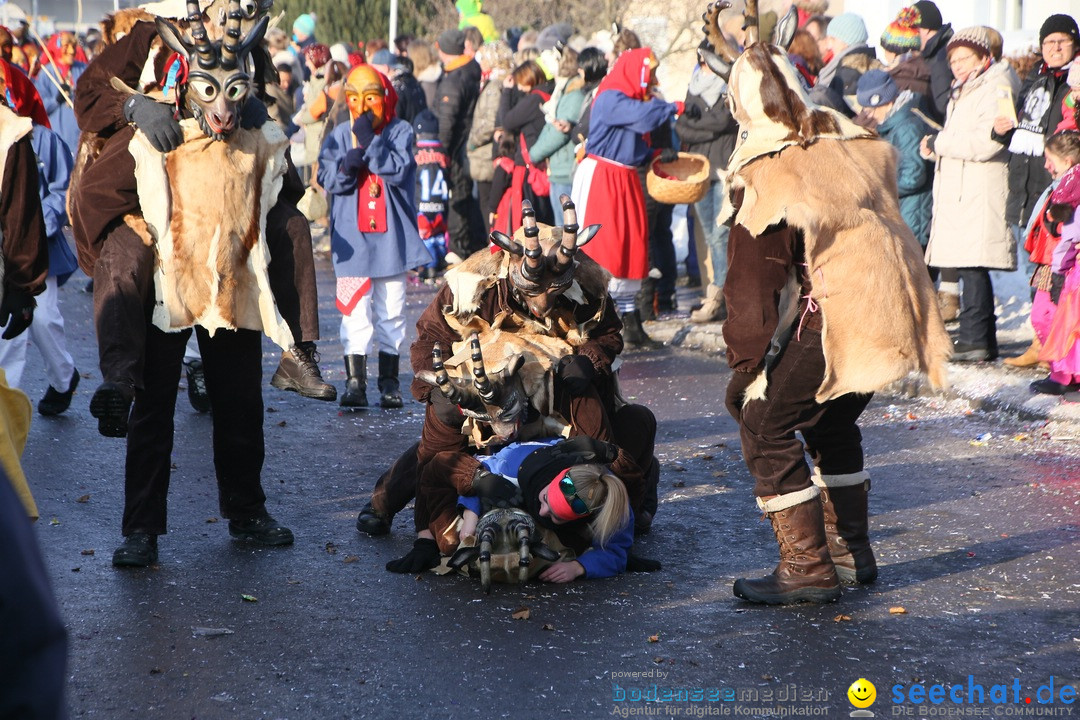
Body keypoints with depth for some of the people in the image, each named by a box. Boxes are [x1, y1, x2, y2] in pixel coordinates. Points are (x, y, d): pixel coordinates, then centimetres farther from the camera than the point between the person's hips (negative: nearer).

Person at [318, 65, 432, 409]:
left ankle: (389, 381, 17)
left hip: (390, 235, 0)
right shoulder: (340, 135, 5)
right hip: (352, 235, 0)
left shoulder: (400, 132, 1)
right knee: (355, 309, -5)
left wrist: (369, 142, -19)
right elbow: (327, 179, -3)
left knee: (391, 310, 7)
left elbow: (399, 170, -13)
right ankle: (355, 380, -2)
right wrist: (349, 163, -22)